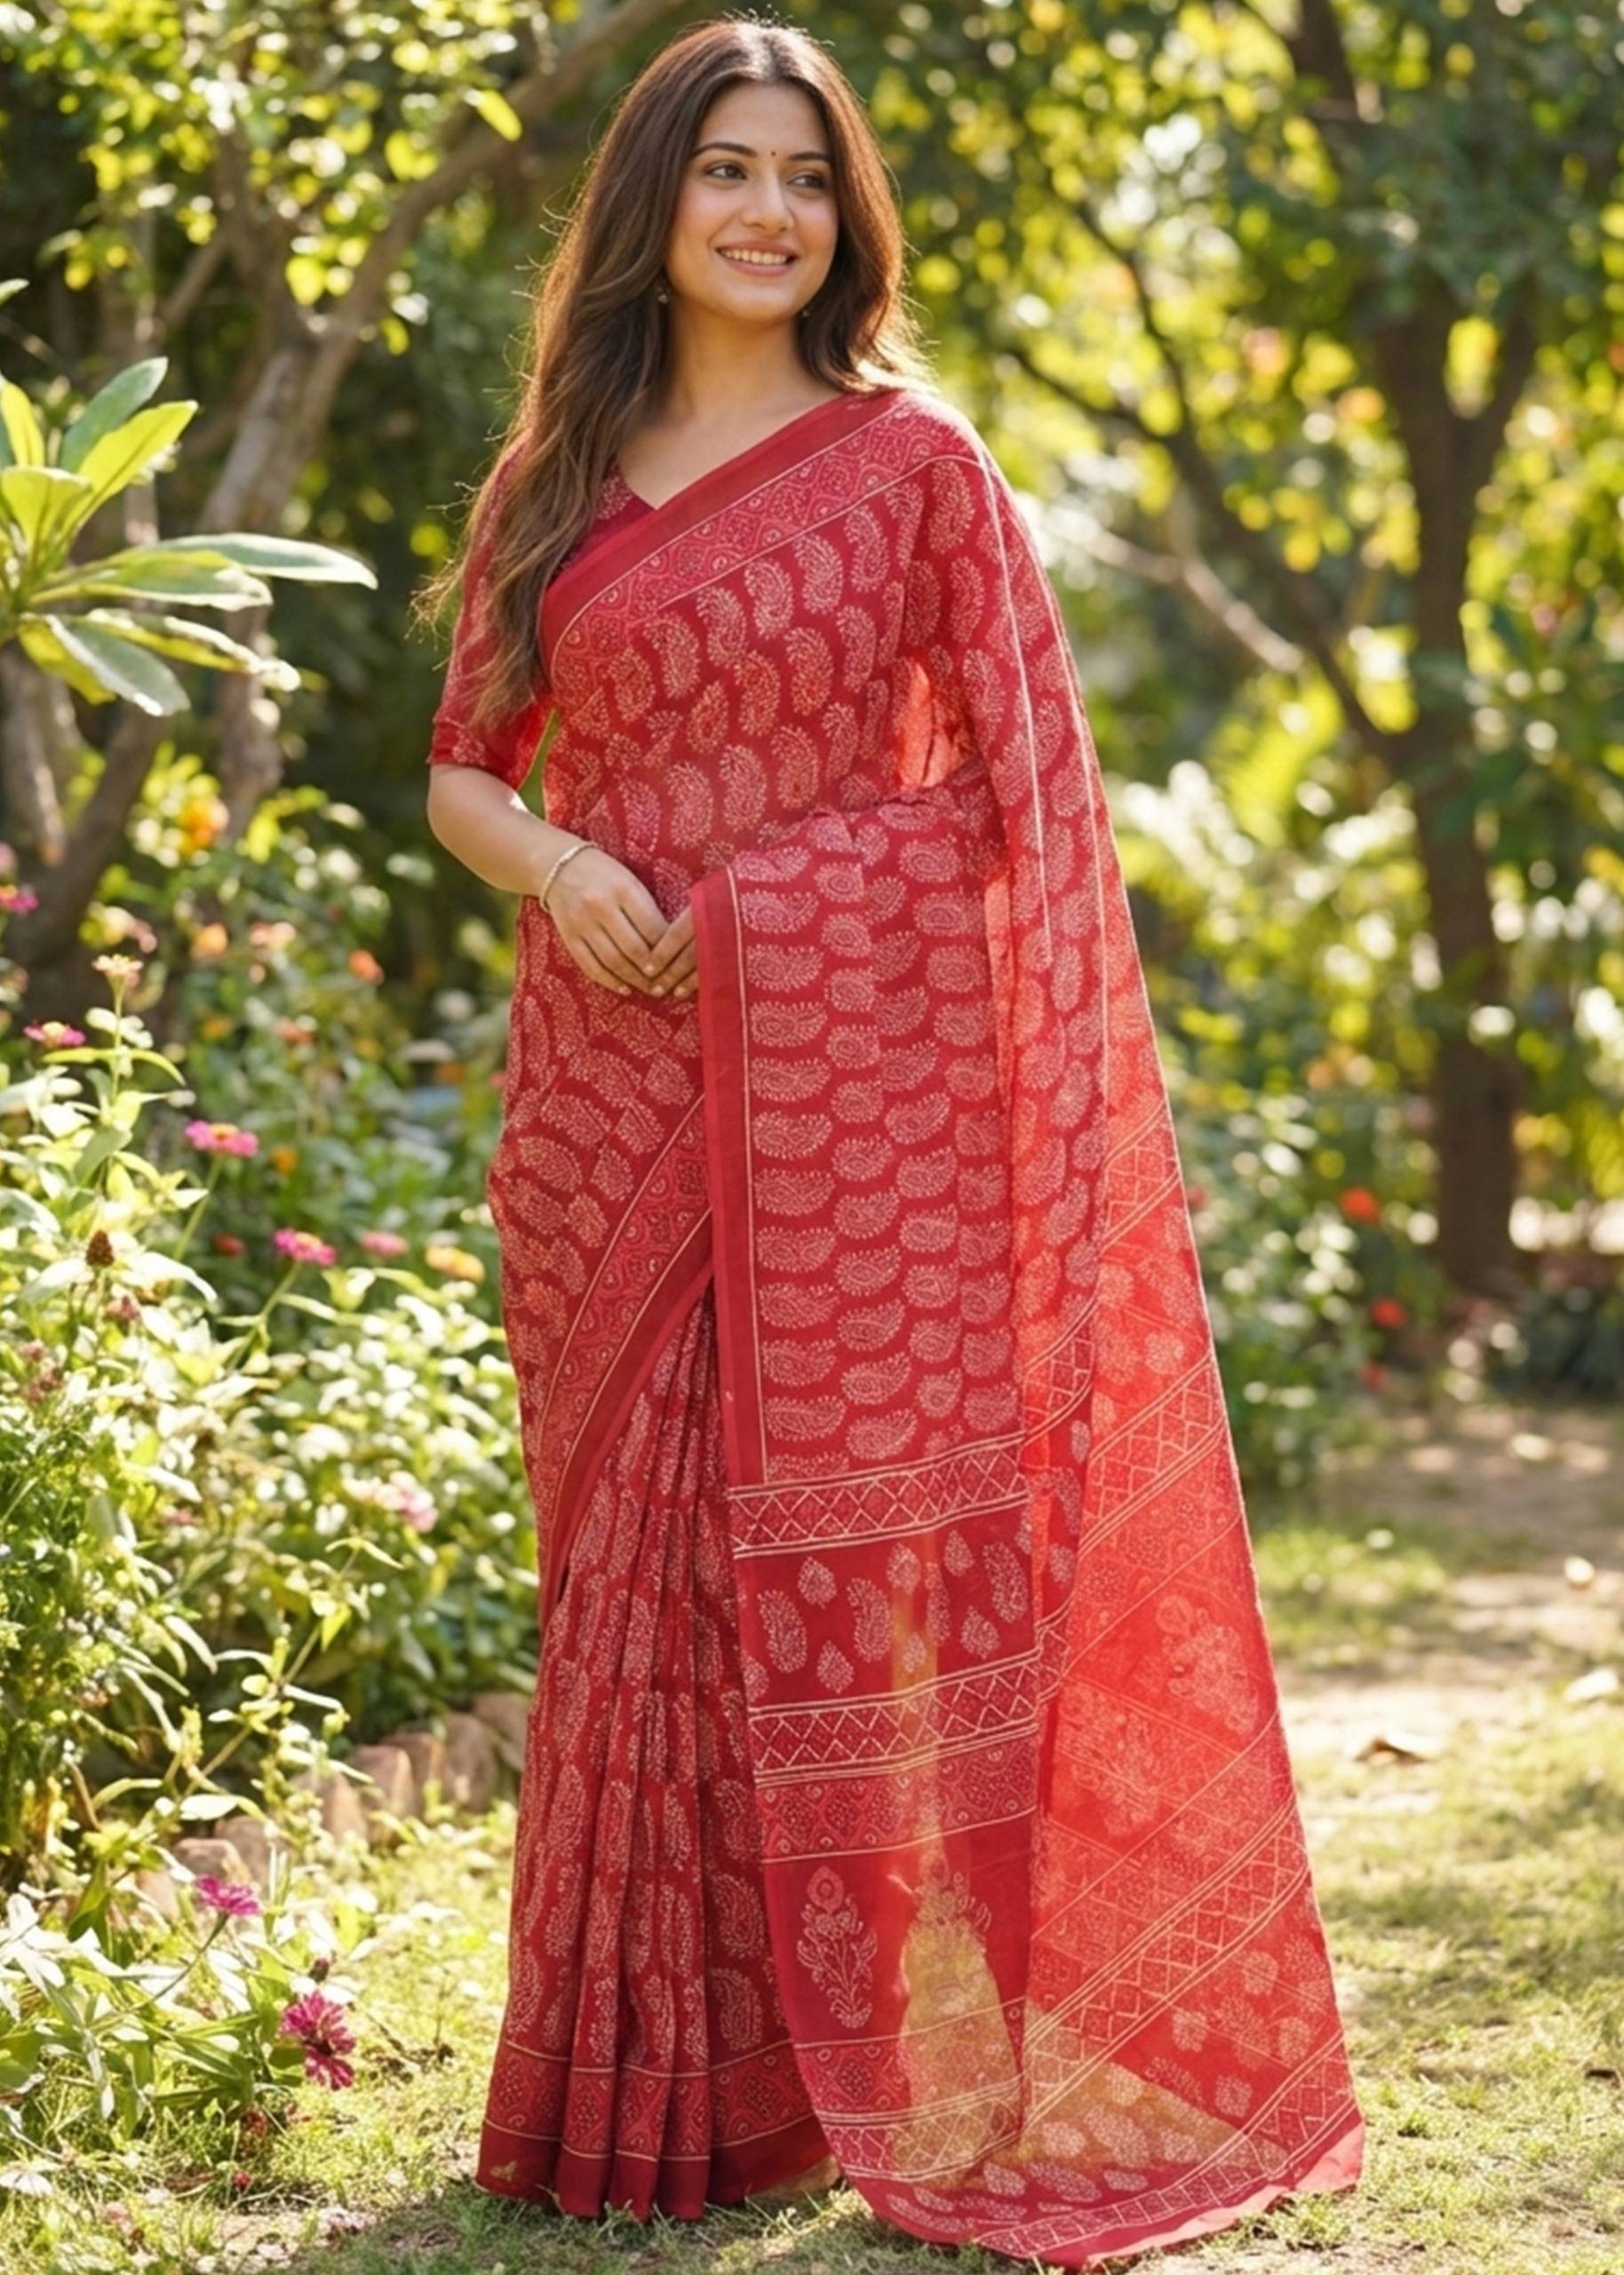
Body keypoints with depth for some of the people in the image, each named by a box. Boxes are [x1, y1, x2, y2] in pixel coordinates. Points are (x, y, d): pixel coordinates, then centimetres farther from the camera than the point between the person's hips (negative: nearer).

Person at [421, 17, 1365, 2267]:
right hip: (618, 1076, 4)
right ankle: (649, 2084, 15)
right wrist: (546, 861, -7)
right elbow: (461, 764, 16)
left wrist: (1045, 1092, -10)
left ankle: (939, 2077, 6)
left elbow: (1029, 791, -1)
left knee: (862, 1550, -4)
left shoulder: (911, 458, 2)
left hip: (853, 1067, -4)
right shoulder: (552, 484, 13)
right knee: (636, 1557, 6)